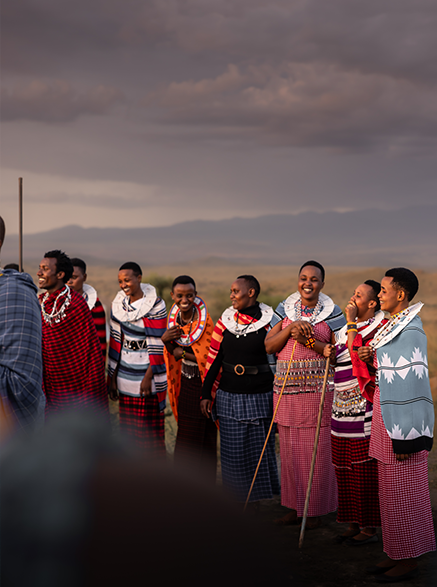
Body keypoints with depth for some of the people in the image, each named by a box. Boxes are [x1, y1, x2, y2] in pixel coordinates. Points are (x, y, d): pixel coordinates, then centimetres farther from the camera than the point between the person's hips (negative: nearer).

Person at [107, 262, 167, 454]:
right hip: (125, 377, 5)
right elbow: (115, 341, 8)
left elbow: (157, 345, -12)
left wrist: (148, 377, -15)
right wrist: (112, 377, 7)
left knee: (150, 430, 0)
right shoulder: (119, 303, 6)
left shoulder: (155, 306, -11)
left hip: (147, 375, -5)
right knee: (129, 431, 10)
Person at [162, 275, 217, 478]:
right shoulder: (174, 318, 3)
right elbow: (177, 352, 8)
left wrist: (185, 354, -12)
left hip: (203, 383, -6)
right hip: (185, 383, 7)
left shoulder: (204, 320, -17)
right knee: (186, 434, 13)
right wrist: (165, 340, -12)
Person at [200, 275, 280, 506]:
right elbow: (213, 359, 7)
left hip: (259, 397, -3)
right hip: (228, 396, 3)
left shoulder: (269, 322, -4)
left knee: (258, 450, 5)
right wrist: (206, 394, 5)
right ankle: (236, 502, 21)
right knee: (232, 451, 8)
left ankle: (254, 503, 18)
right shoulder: (226, 320, 5)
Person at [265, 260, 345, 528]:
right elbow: (269, 346, 4)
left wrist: (310, 341, -16)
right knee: (290, 450, 7)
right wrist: (290, 329, -11)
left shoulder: (332, 313, 1)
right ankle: (294, 507, 18)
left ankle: (316, 509, 10)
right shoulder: (285, 310, 9)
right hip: (287, 387, 3)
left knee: (317, 450, -2)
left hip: (318, 388, -3)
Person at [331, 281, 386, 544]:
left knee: (365, 468, -2)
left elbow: (357, 354, -25)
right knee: (345, 468, 12)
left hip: (365, 408, -9)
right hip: (343, 408, 9)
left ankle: (370, 528, 9)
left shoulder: (379, 327, -12)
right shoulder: (352, 325, 15)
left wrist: (351, 322, -18)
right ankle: (354, 524, 23)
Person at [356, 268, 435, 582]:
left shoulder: (410, 331, -18)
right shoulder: (393, 325, 12)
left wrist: (405, 435, -22)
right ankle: (397, 554, 24)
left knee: (403, 491, -1)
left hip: (403, 420, -10)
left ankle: (409, 560, 10)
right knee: (390, 489, 15)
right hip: (388, 414, 10)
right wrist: (372, 357, 2)